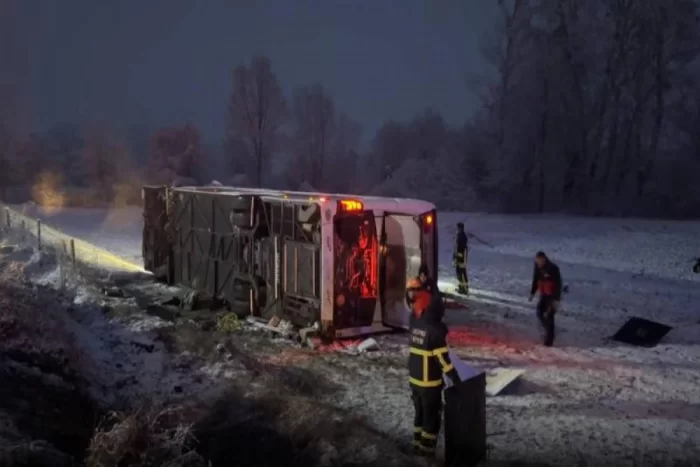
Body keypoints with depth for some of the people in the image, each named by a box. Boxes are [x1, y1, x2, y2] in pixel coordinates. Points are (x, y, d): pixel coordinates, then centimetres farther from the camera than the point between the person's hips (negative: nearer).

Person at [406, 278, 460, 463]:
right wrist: (456, 379, -14)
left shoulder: (415, 325, -1)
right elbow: (443, 359, -21)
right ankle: (427, 450, 13)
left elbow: (415, 309, 19)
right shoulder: (435, 330, -21)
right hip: (430, 383, -7)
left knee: (420, 412, 21)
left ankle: (418, 444, 31)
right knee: (432, 416, 7)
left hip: (414, 379, 7)